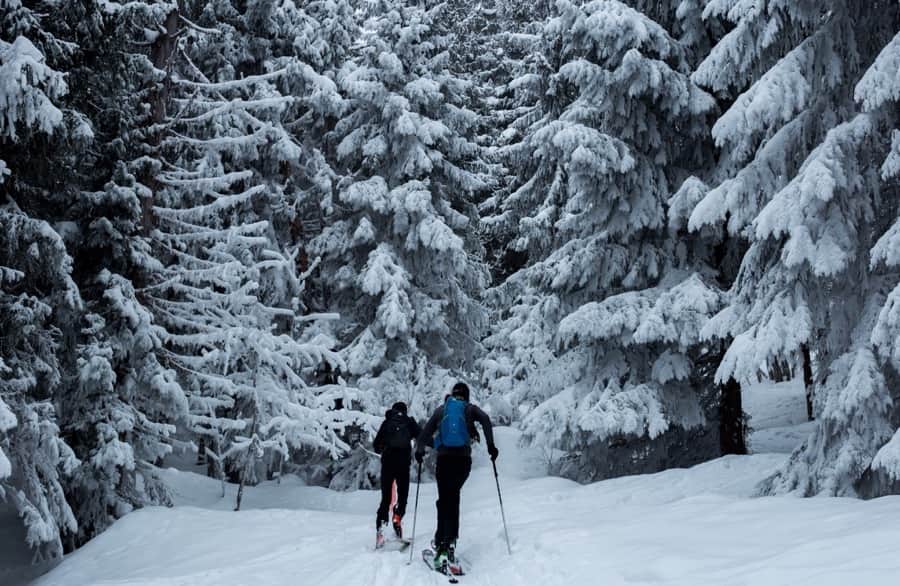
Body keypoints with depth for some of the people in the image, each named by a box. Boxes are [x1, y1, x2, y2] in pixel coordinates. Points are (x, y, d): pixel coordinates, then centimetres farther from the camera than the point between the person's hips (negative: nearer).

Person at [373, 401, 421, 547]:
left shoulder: (387, 422, 13)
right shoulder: (409, 421, 10)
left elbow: (376, 445, 13)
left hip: (387, 461, 1)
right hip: (403, 461, -1)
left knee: (385, 497, 7)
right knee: (403, 495, 11)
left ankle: (380, 526, -8)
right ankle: (398, 515, -15)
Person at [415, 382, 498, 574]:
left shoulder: (441, 410, 17)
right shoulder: (470, 409, 12)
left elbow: (426, 432, 12)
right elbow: (486, 420, -6)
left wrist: (419, 450, 22)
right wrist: (491, 445, -6)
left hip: (444, 459, 0)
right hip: (463, 459, 0)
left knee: (445, 500, 3)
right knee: (453, 497, 9)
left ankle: (442, 542, -9)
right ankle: (449, 540, -6)